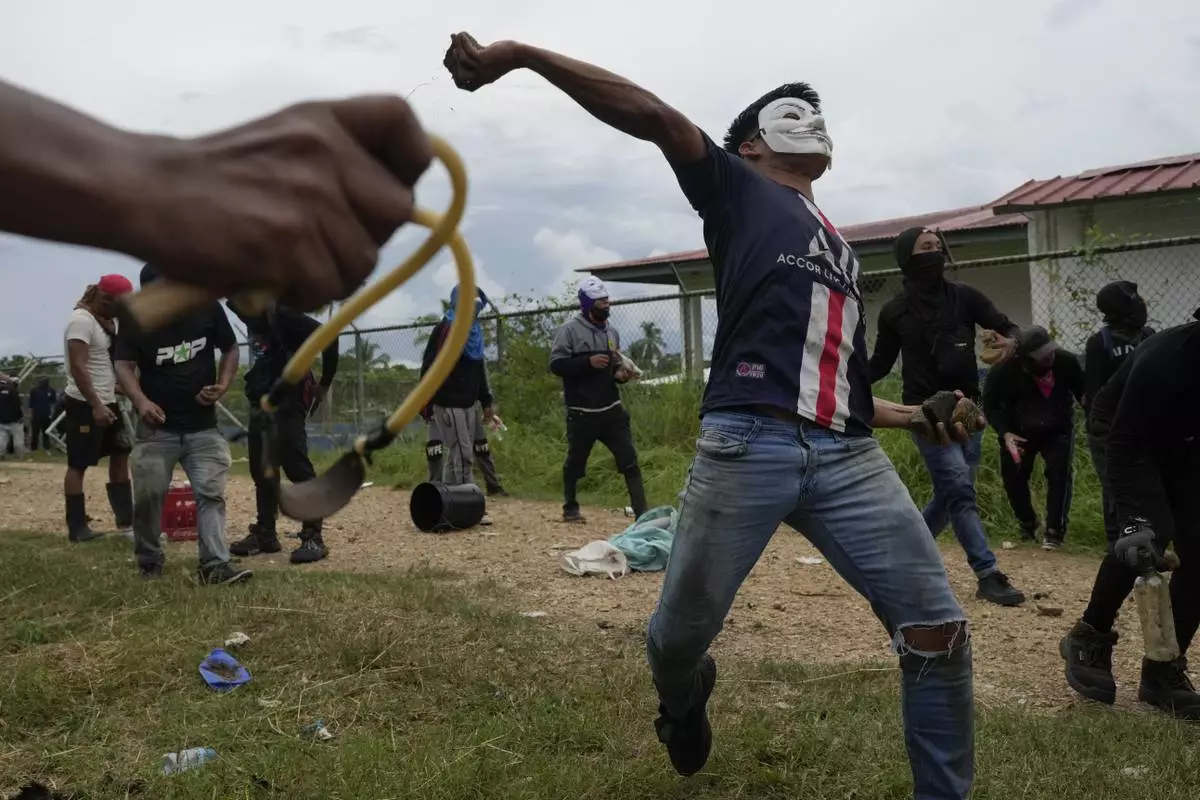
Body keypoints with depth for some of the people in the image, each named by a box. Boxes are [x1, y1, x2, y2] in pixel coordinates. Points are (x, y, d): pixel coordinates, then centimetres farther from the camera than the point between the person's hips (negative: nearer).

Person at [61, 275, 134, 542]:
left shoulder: (107, 322, 13)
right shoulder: (81, 320, -16)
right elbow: (77, 367, -23)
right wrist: (96, 405, -27)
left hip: (108, 402, 10)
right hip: (84, 405, -10)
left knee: (121, 456, 12)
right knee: (78, 465, -2)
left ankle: (125, 519, 18)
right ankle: (76, 527, 4)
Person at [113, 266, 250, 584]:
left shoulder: (207, 308, -6)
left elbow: (230, 350, 6)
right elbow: (123, 365, -16)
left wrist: (222, 385, -12)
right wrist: (141, 401, -36)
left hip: (203, 426, 1)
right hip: (156, 427, 0)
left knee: (211, 492, -6)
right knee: (148, 494, 1)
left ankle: (215, 564, -7)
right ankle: (149, 562, 20)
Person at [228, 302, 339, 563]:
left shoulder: (281, 313, -16)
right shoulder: (251, 312, 9)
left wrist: (324, 383, -15)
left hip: (287, 403, -9)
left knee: (297, 467, -10)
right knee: (262, 469, 13)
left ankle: (313, 537, -6)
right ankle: (265, 534, 24)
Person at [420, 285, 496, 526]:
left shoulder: (475, 331, 15)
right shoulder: (445, 329, -11)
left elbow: (480, 370, 21)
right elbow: (429, 368, -15)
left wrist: (486, 401, 17)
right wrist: (427, 405, -19)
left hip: (467, 404, 9)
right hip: (448, 404, -8)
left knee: (456, 456, 11)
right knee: (463, 455, -8)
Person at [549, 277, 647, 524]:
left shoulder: (612, 331, 12)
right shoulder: (570, 329, -6)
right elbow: (556, 365, -12)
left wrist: (621, 374, -1)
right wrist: (588, 362, -23)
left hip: (612, 410, 5)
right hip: (581, 413, -4)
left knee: (629, 459, -1)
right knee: (575, 462, 9)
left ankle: (642, 512, 0)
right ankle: (570, 509, 27)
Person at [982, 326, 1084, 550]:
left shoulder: (1066, 362, -26)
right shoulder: (1004, 371, -27)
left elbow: (1085, 393, -11)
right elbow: (990, 405, -13)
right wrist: (1005, 433, -26)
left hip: (1058, 429, 0)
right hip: (1019, 431, 1)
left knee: (1060, 474, -15)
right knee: (1013, 477, 3)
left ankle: (1055, 531, -2)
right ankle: (1027, 527, 29)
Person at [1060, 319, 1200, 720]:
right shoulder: (1164, 359, -36)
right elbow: (1125, 446, -34)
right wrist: (1136, 519, -43)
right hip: (1130, 435, -4)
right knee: (1151, 534, -21)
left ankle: (1164, 670, 3)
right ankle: (1089, 640, -1)